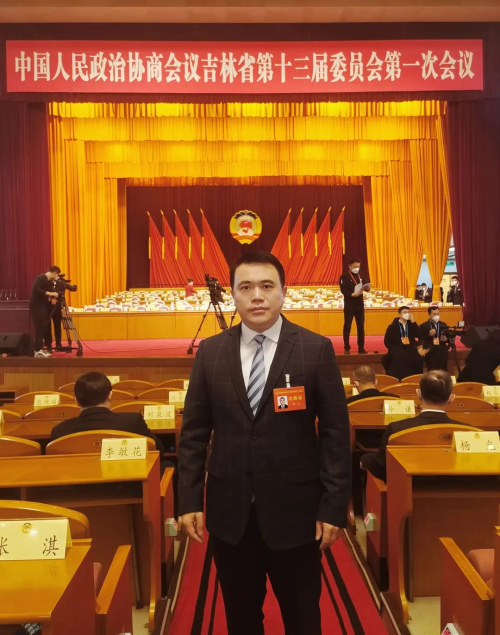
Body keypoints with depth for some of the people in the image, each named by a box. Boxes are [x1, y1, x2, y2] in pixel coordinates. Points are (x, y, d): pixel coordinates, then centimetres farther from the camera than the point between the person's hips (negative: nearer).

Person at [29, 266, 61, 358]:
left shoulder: (50, 282, 13)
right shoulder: (41, 278, -13)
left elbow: (50, 292, 16)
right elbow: (35, 289, -27)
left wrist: (53, 296, -5)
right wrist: (49, 293, -26)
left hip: (44, 306, 9)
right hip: (36, 306, -9)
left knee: (43, 329, 8)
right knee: (39, 328, -12)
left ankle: (40, 349, 12)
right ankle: (38, 351, -13)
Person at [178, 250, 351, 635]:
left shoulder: (316, 349, -7)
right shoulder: (210, 351, 1)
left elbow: (335, 433, -6)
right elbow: (194, 432, 4)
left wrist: (334, 507, -8)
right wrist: (189, 499, 0)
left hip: (294, 510, -2)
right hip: (229, 510, 2)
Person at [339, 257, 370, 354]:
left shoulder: (361, 276, 12)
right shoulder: (344, 277, -7)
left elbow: (364, 287, 12)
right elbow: (343, 290, -17)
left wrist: (367, 287, -12)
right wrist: (352, 294, -32)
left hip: (360, 304, 5)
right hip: (349, 305, -5)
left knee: (361, 326, 6)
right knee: (347, 326, -2)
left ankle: (361, 347, 13)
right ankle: (347, 348, 3)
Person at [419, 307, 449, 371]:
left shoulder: (444, 325, 13)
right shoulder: (423, 326, 1)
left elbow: (449, 338, 16)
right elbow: (421, 341, -5)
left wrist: (446, 339, -6)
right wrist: (429, 335, -18)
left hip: (442, 353, 4)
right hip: (431, 354, -4)